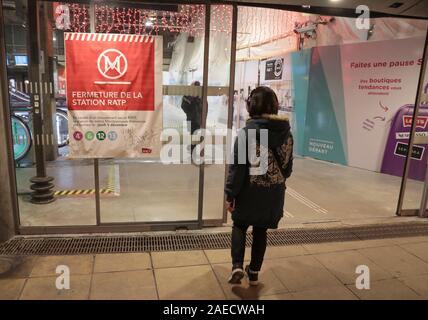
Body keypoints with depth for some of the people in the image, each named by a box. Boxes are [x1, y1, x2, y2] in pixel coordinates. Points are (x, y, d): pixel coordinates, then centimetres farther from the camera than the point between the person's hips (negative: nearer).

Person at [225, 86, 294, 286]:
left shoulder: (247, 132, -14)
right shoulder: (286, 132, -1)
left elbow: (238, 166, -14)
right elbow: (288, 166, 7)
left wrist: (230, 194, -7)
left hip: (250, 191, -3)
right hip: (273, 193, 4)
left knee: (239, 226, 19)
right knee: (261, 231, 18)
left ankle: (237, 266, 4)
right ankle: (254, 272, 29)